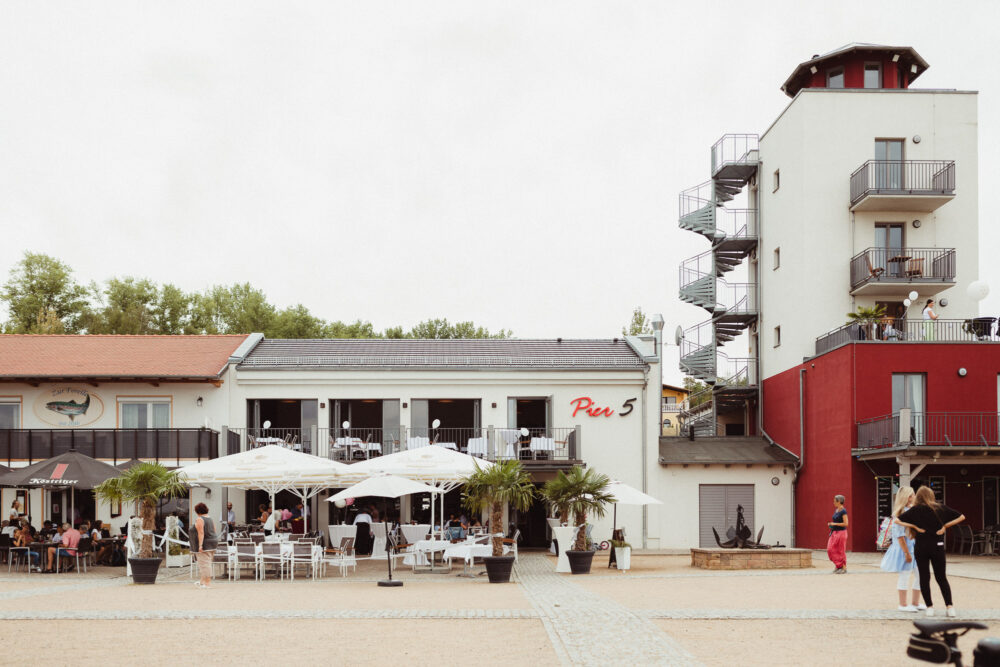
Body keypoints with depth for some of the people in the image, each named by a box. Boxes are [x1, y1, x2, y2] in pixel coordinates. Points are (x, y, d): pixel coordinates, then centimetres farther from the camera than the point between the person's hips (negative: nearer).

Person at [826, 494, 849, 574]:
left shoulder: (843, 511, -13)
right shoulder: (836, 510, 12)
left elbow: (845, 523, -18)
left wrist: (834, 524, -16)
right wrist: (831, 524, 5)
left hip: (841, 532, -8)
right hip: (834, 532, 8)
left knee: (841, 551, -2)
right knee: (831, 549, 2)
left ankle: (844, 568, 7)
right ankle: (837, 565, 13)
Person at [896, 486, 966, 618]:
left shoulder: (915, 510, -3)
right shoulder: (941, 508, 0)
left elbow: (897, 520, -8)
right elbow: (961, 517, 5)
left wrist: (914, 526, -5)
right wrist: (945, 526, 1)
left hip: (921, 547, -1)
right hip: (938, 547, 1)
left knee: (924, 577, 6)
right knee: (941, 577, 9)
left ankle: (929, 607, 4)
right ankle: (949, 606, -2)